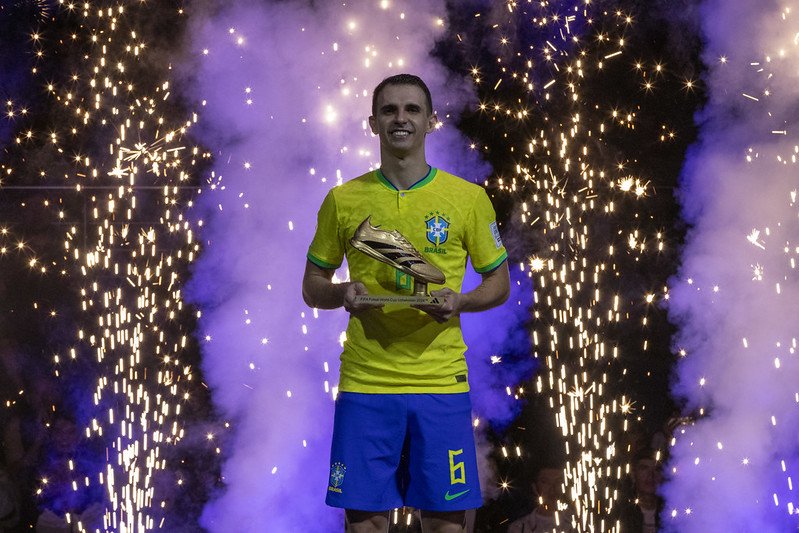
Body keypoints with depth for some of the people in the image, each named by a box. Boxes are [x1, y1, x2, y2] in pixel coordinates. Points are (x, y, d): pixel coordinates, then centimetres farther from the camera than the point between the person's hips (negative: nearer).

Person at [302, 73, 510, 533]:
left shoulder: (469, 197, 3)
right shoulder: (343, 199, 5)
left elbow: (499, 283, 10)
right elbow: (312, 287, 12)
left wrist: (459, 301, -11)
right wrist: (343, 293, -10)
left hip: (442, 383, 0)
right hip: (365, 382, 1)